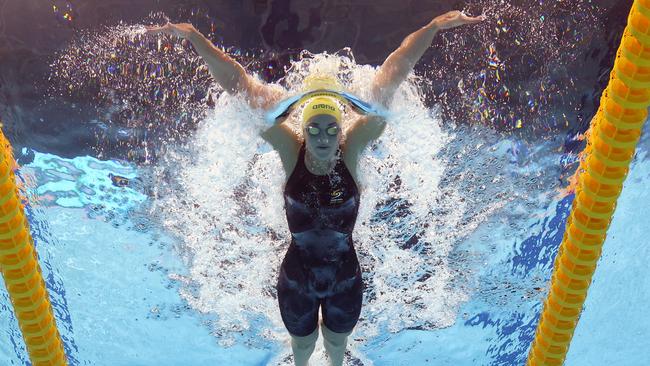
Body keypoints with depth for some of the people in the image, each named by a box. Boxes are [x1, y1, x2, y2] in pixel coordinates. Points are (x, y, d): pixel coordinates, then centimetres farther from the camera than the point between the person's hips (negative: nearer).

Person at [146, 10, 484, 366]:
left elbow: (390, 79, -24)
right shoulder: (290, 152, -21)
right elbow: (237, 84, -24)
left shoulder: (352, 150, -21)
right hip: (297, 274, 0)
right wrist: (193, 36, -26)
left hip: (346, 274, 0)